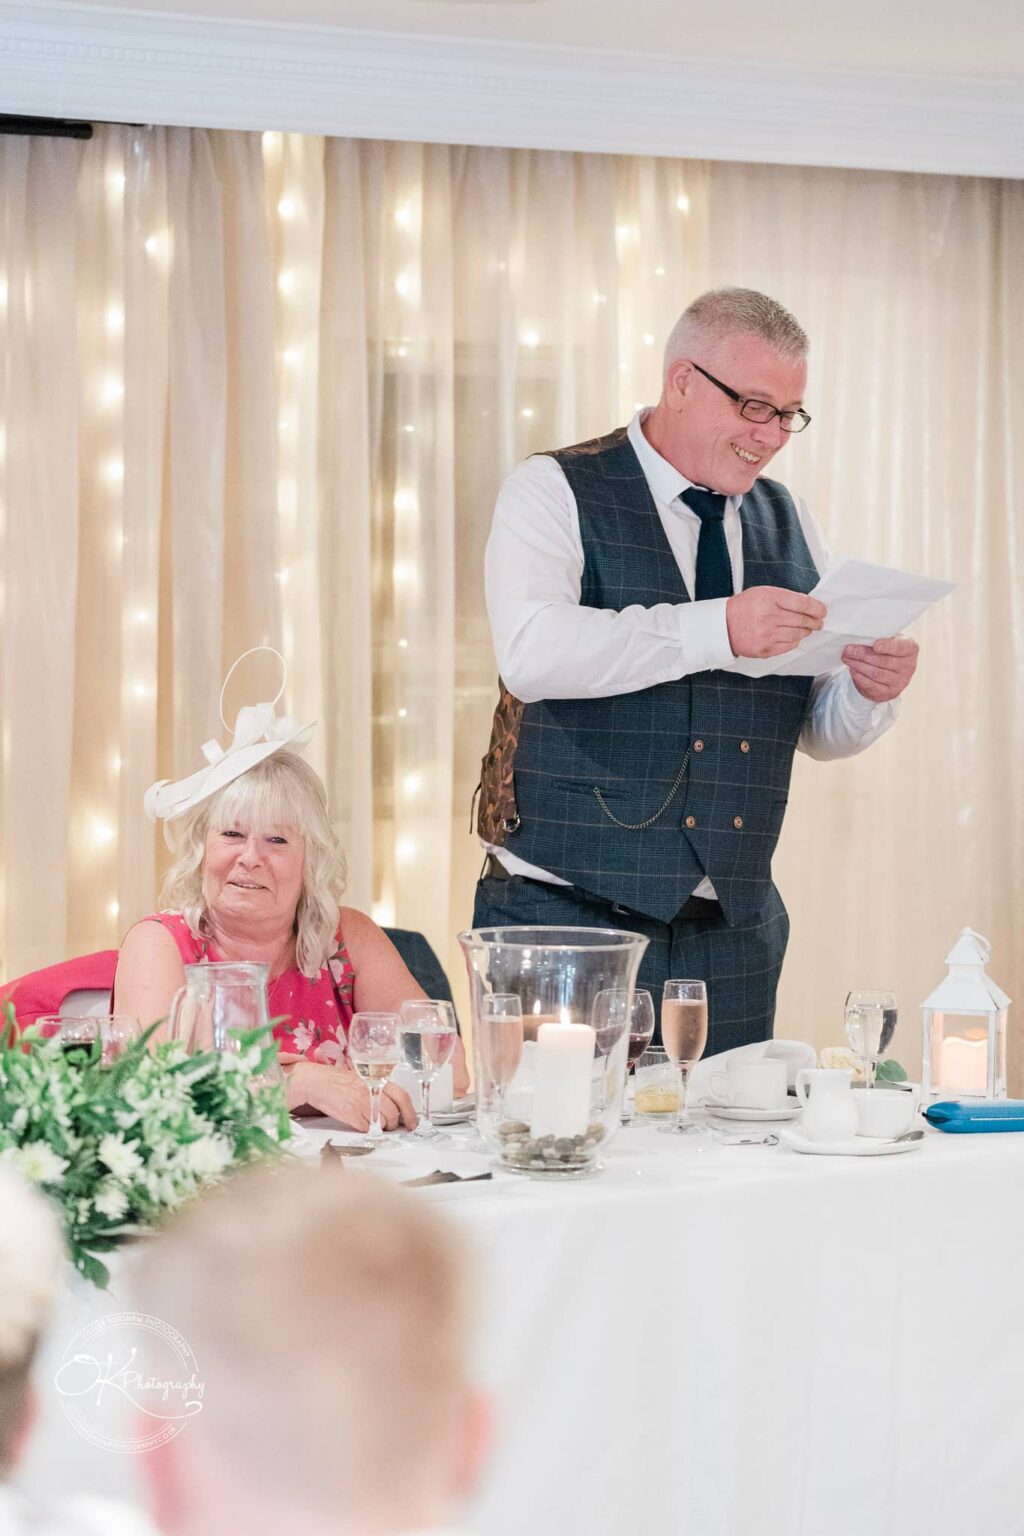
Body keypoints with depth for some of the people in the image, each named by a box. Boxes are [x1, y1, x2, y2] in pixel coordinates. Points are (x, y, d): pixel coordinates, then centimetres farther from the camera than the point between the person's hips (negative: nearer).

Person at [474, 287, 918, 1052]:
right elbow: (531, 652, -22)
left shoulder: (787, 521, 14)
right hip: (569, 909, -4)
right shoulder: (555, 492, -2)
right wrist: (717, 629, -28)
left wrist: (870, 689, -7)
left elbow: (821, 732, 15)